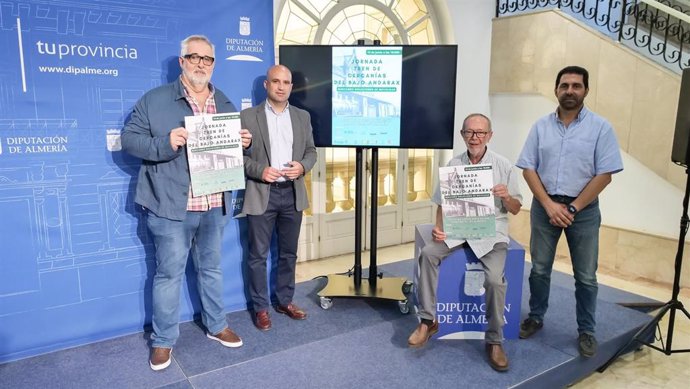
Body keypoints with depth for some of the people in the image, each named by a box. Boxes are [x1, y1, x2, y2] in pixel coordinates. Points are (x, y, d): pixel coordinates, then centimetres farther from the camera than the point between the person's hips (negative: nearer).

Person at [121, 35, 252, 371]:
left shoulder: (225, 104, 12)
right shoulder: (154, 100, -3)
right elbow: (129, 139, -6)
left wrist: (244, 143, -5)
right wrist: (164, 143, -22)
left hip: (215, 206, 4)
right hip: (171, 206, -4)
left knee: (211, 268, 18)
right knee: (169, 272, 5)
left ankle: (216, 325, 34)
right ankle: (163, 340, 21)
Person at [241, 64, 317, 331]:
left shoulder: (302, 116, 9)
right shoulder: (248, 116, -2)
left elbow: (311, 151, 10)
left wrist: (302, 166, -10)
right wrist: (259, 170, -19)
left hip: (292, 193, 4)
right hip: (262, 194, -3)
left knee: (288, 253, 14)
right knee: (258, 255, 4)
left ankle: (285, 301, 30)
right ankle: (261, 307, 19)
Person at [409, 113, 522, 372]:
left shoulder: (503, 166, -1)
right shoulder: (453, 165, 4)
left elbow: (515, 210, 4)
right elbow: (442, 204, 6)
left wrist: (507, 197, -18)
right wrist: (439, 228, -12)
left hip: (492, 233, -2)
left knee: (495, 279, -26)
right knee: (428, 253, -24)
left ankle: (494, 341, -3)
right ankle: (428, 320, -9)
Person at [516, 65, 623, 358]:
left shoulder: (600, 127, -3)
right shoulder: (541, 126, 3)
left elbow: (604, 175, -7)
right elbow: (528, 169, 0)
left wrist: (572, 208, -12)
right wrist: (549, 205, -11)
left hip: (584, 209, -2)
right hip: (544, 206, 2)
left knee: (586, 276, 6)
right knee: (539, 269, 11)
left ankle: (586, 331, 22)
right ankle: (536, 317, 29)